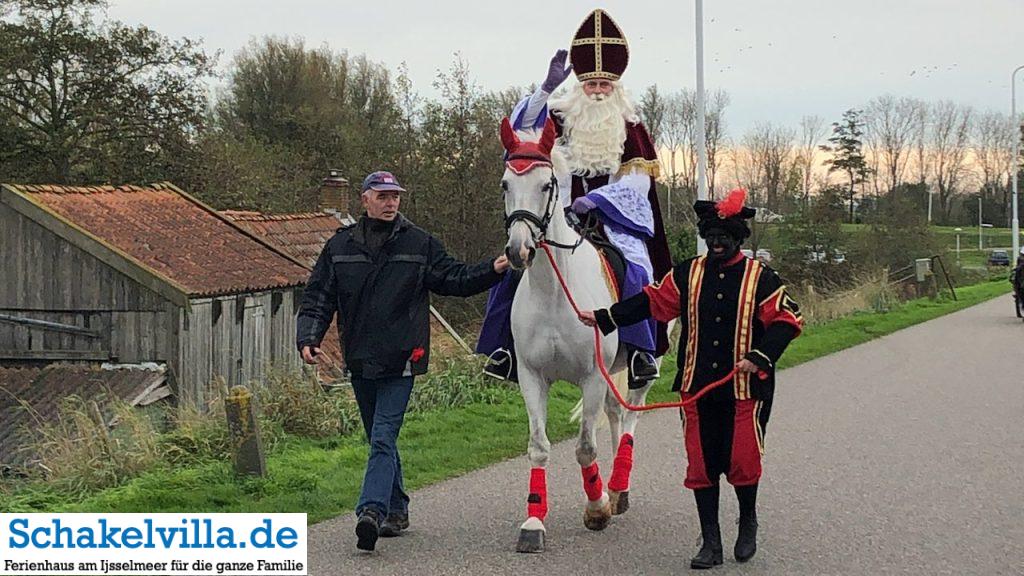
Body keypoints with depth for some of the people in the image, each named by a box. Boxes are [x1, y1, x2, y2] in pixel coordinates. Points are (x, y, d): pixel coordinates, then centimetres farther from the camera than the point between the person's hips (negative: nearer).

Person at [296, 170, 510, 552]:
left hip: (400, 360, -4)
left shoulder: (420, 245, 2)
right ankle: (396, 509, 27)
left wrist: (493, 270, -10)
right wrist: (308, 338, -7)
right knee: (381, 440, 15)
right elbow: (318, 298, 7)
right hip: (360, 362, 4)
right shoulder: (341, 246, 7)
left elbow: (455, 279, 6)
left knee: (383, 439, -14)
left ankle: (372, 511, -23)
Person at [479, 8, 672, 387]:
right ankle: (507, 345, -11)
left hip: (614, 217, -1)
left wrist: (595, 199, -17)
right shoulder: (563, 121, 9)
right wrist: (547, 87, -18)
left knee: (635, 271, -26)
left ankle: (641, 349, -19)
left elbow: (637, 182, -2)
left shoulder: (630, 128, 6)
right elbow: (523, 129, -8)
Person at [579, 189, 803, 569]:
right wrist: (605, 318, 10)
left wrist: (760, 356, -17)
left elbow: (788, 320, -5)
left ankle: (748, 523, 29)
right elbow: (652, 302, 14)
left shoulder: (760, 278, -2)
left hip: (745, 388, -3)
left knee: (742, 460, -1)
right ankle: (710, 543, 13)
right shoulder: (688, 274, 7)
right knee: (701, 464, 4)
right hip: (697, 387, 3)